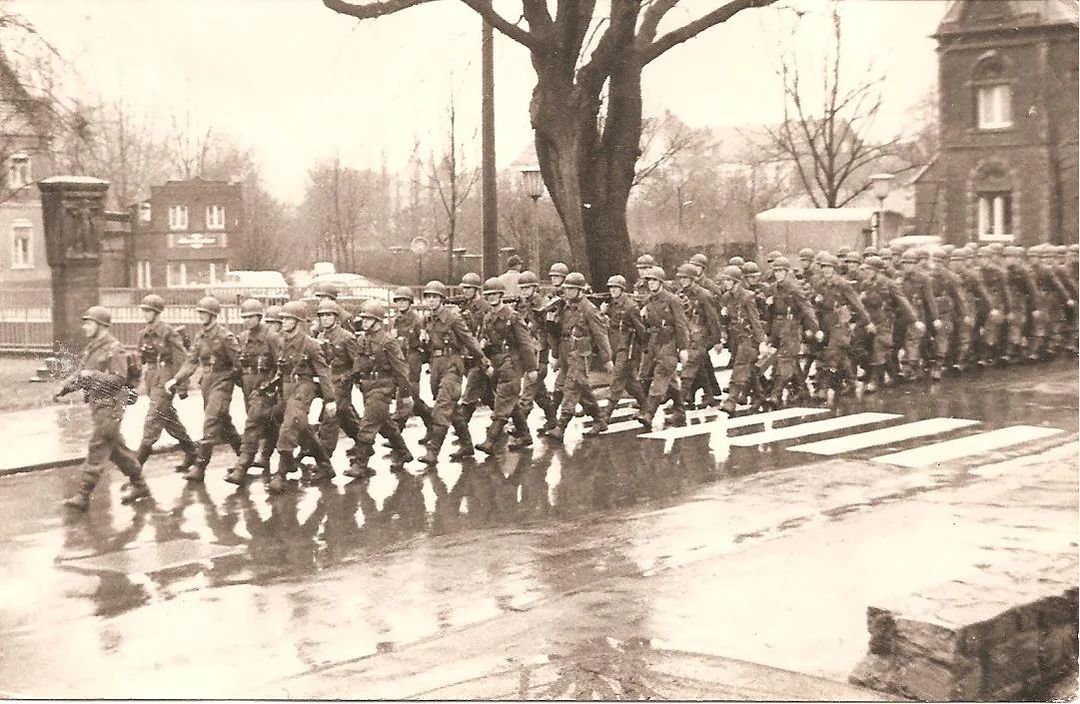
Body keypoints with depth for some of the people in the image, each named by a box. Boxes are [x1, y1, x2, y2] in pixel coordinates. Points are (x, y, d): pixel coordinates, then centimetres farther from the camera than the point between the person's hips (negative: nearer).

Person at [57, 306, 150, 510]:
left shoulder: (114, 349, -14)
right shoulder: (92, 348, 14)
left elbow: (120, 379, -20)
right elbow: (81, 373, 18)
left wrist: (93, 376, -23)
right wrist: (65, 386, 3)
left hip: (110, 406, -9)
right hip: (97, 404, 9)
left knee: (97, 450, -8)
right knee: (115, 448, 15)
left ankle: (83, 496, -7)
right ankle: (139, 485, 26)